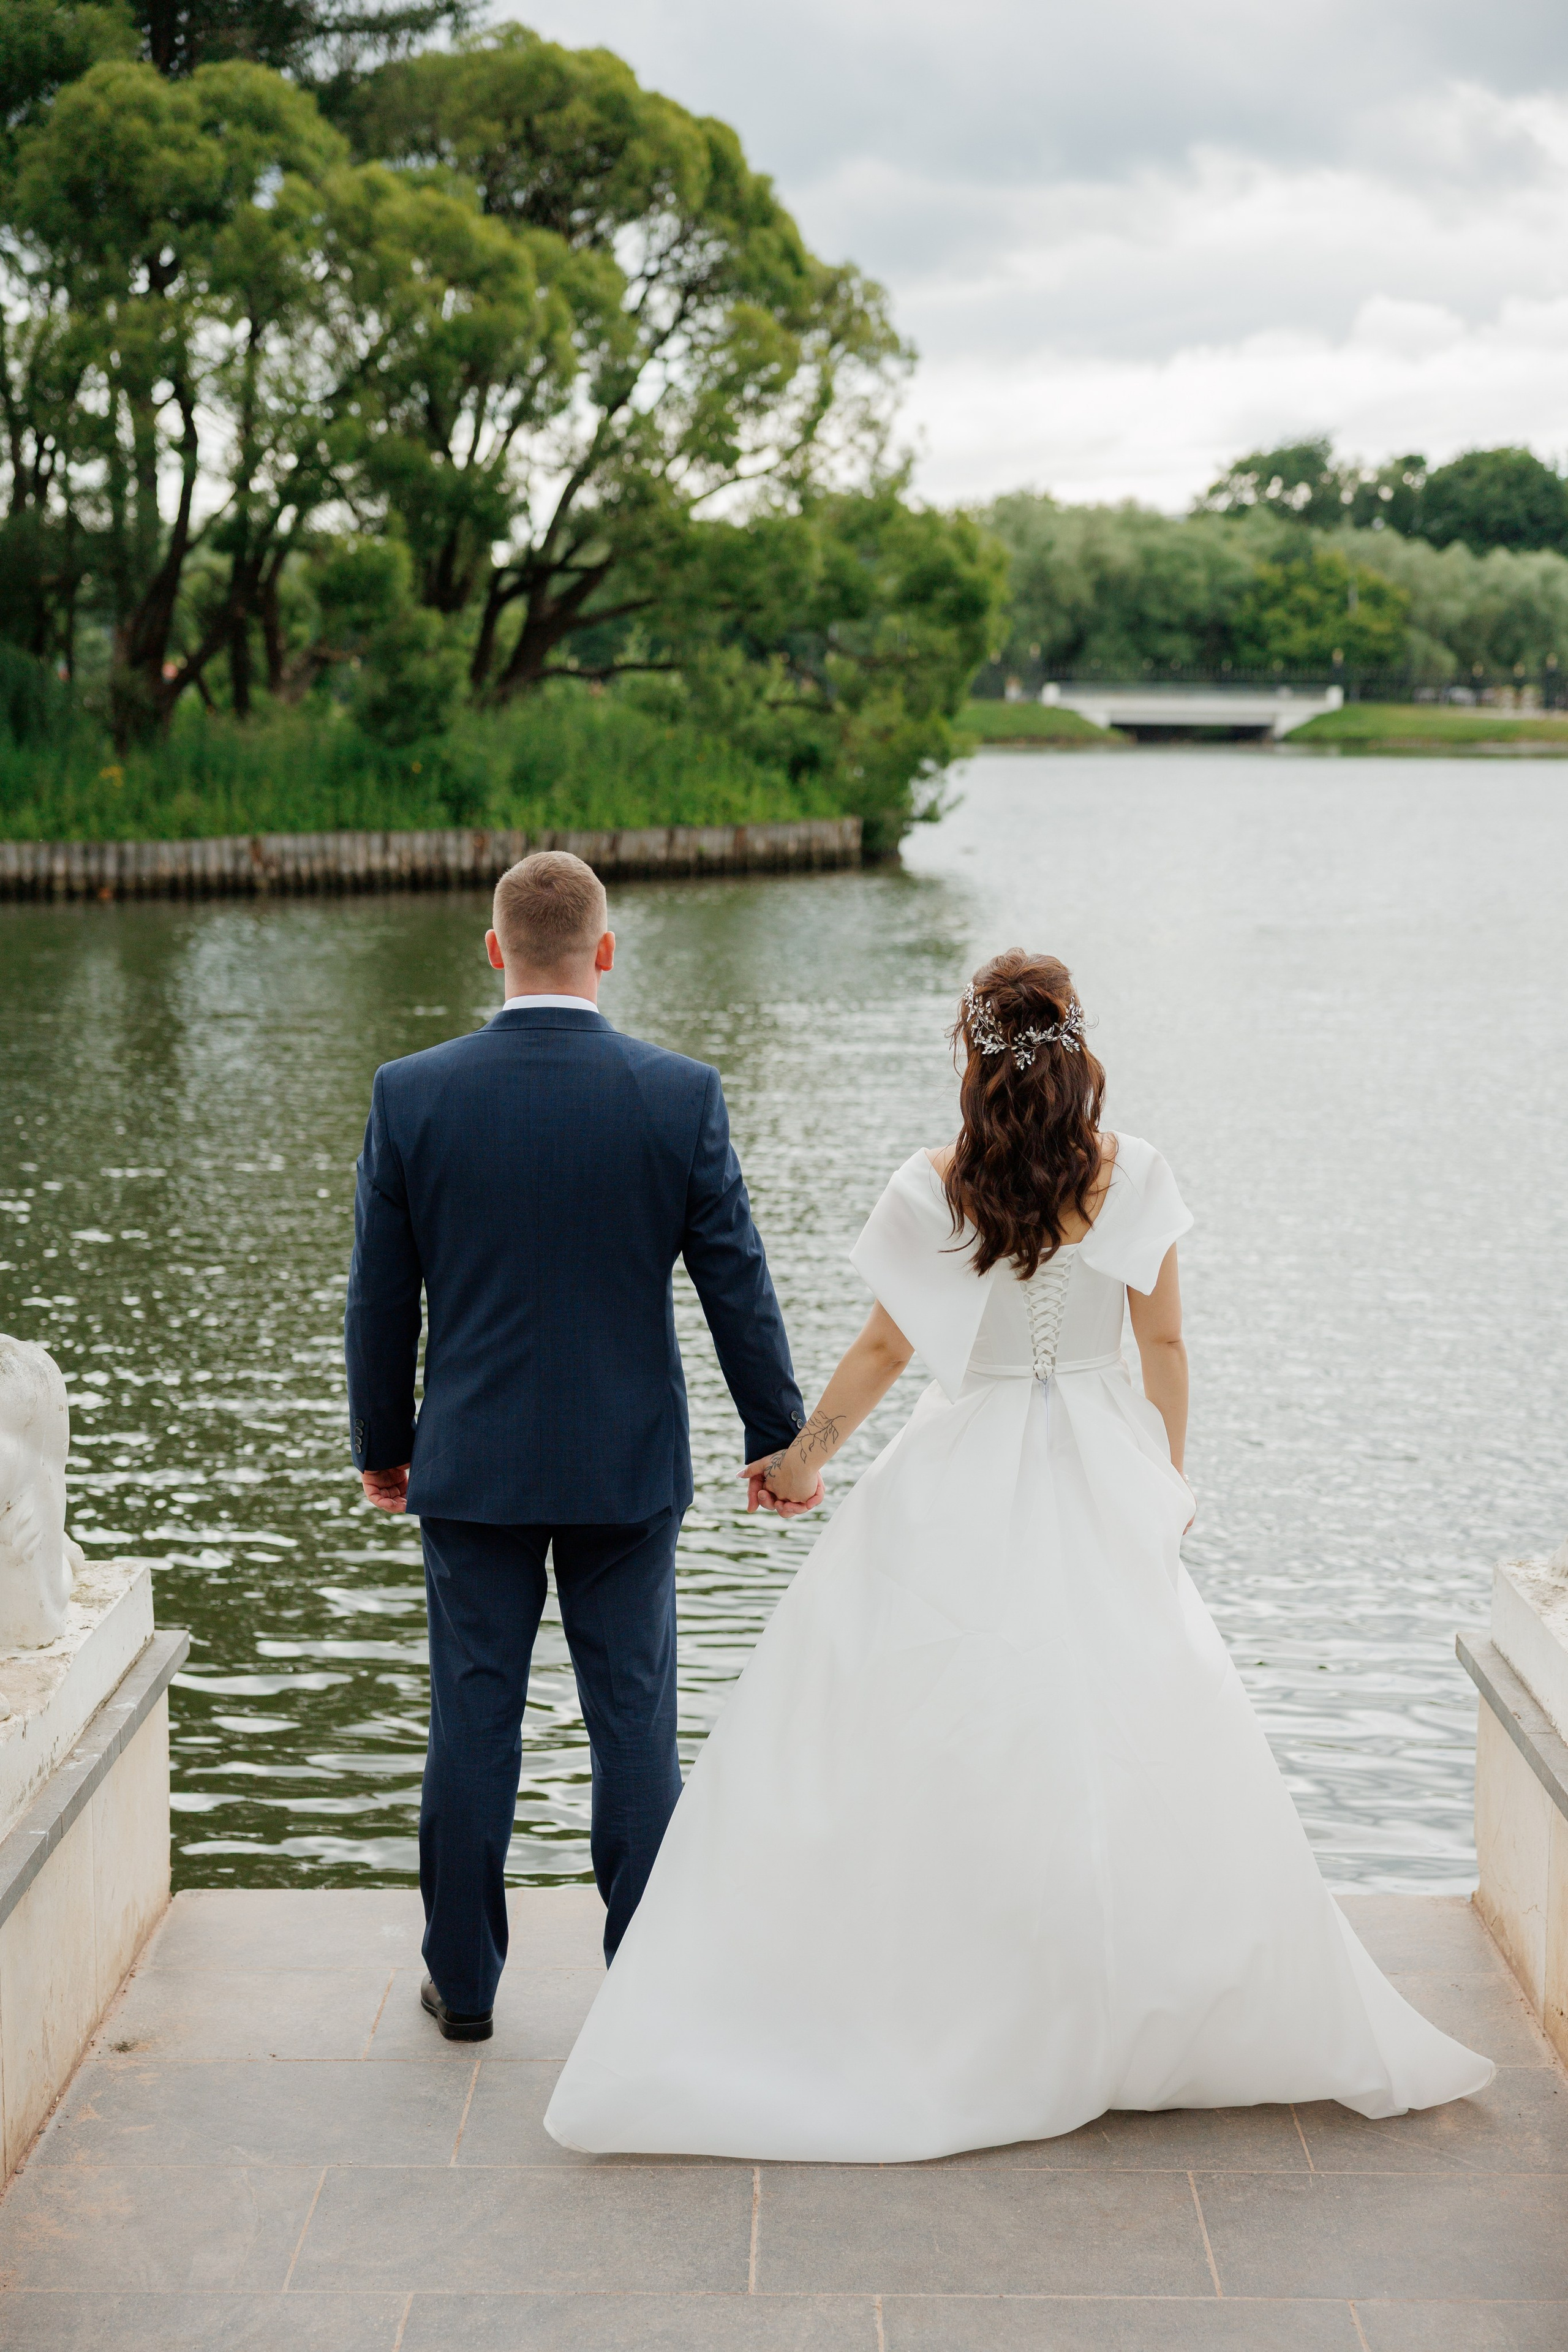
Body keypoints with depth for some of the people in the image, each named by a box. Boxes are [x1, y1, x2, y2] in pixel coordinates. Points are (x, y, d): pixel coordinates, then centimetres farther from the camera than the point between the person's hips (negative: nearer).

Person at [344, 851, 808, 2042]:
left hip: (472, 1462, 1)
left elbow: (380, 1295, 0)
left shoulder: (411, 1094, -6)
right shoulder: (681, 1094, -9)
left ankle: (465, 1980, 19)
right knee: (634, 1718, 9)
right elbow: (737, 1280, -4)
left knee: (474, 1719, 9)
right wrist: (780, 1435, 8)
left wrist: (380, 1442, 14)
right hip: (629, 1463, 0)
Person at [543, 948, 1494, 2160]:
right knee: (1141, 1751, 10)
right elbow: (1165, 1345, 3)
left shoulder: (932, 1188, -9)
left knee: (909, 1753, 5)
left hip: (963, 1491, -2)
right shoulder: (1133, 1175, -4)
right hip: (1103, 1472, 2)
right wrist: (1167, 1475, 17)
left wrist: (802, 1458, 13)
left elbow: (884, 1350, -2)